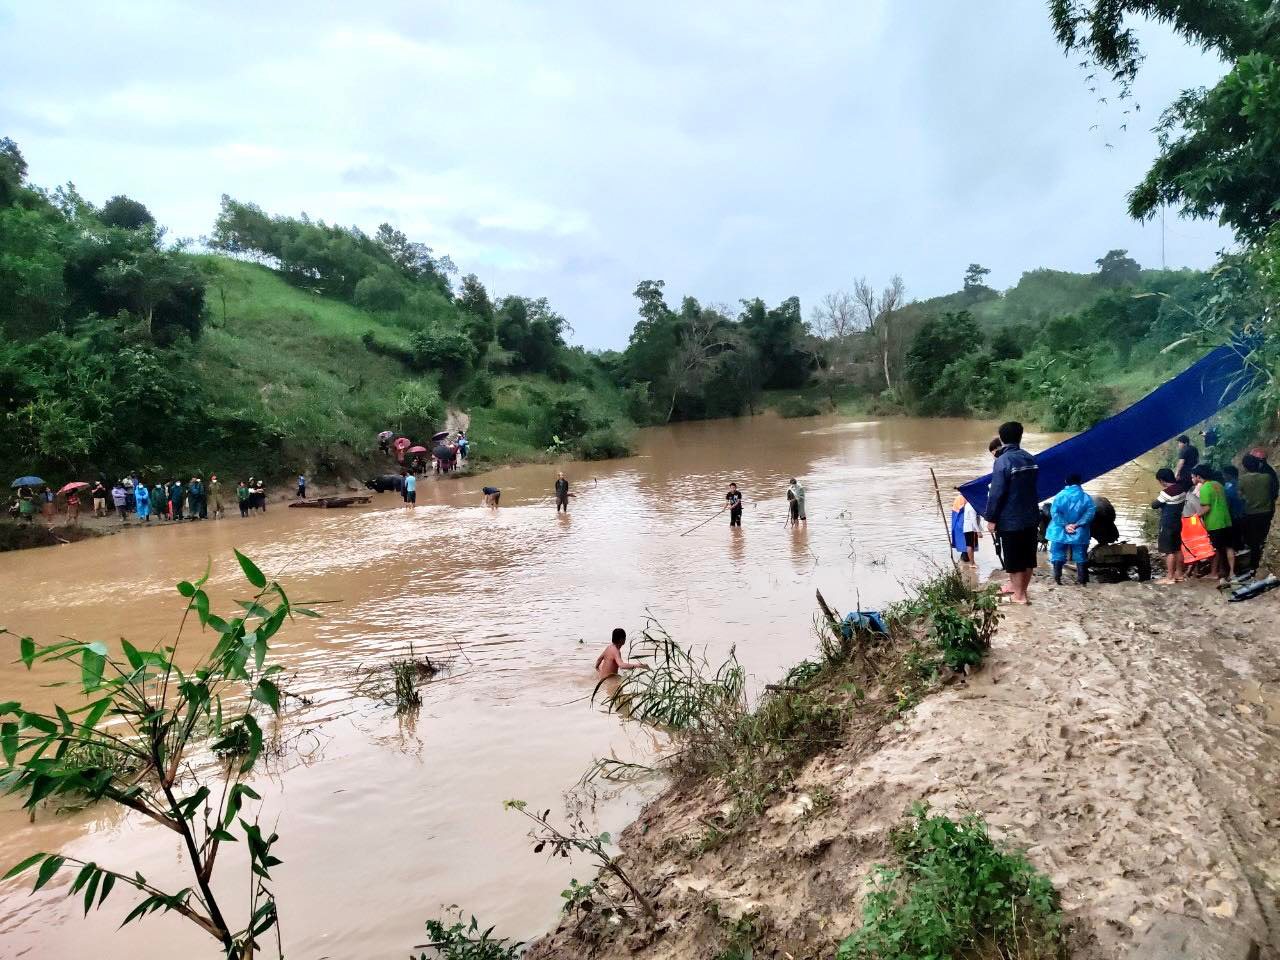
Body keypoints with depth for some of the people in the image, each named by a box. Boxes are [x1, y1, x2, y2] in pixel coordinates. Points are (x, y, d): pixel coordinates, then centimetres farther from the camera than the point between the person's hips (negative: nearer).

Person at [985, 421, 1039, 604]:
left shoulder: (1003, 461, -17)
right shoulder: (1030, 458, 5)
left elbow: (996, 493, -18)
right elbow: (1033, 486, 12)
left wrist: (991, 518, -12)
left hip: (1011, 520, -7)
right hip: (1031, 517, 7)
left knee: (1014, 558, 3)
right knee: (1028, 556, 15)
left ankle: (1019, 595, 9)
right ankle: (1019, 587, 28)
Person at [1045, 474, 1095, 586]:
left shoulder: (1060, 495, -5)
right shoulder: (1086, 497, -1)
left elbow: (1054, 512, -15)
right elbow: (1091, 512, -12)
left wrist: (1065, 525, -12)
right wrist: (1077, 524, -14)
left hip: (1060, 532, -1)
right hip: (1079, 533, 1)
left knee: (1058, 555, 8)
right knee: (1080, 556, 10)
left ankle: (1057, 578, 6)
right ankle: (1081, 580, 10)